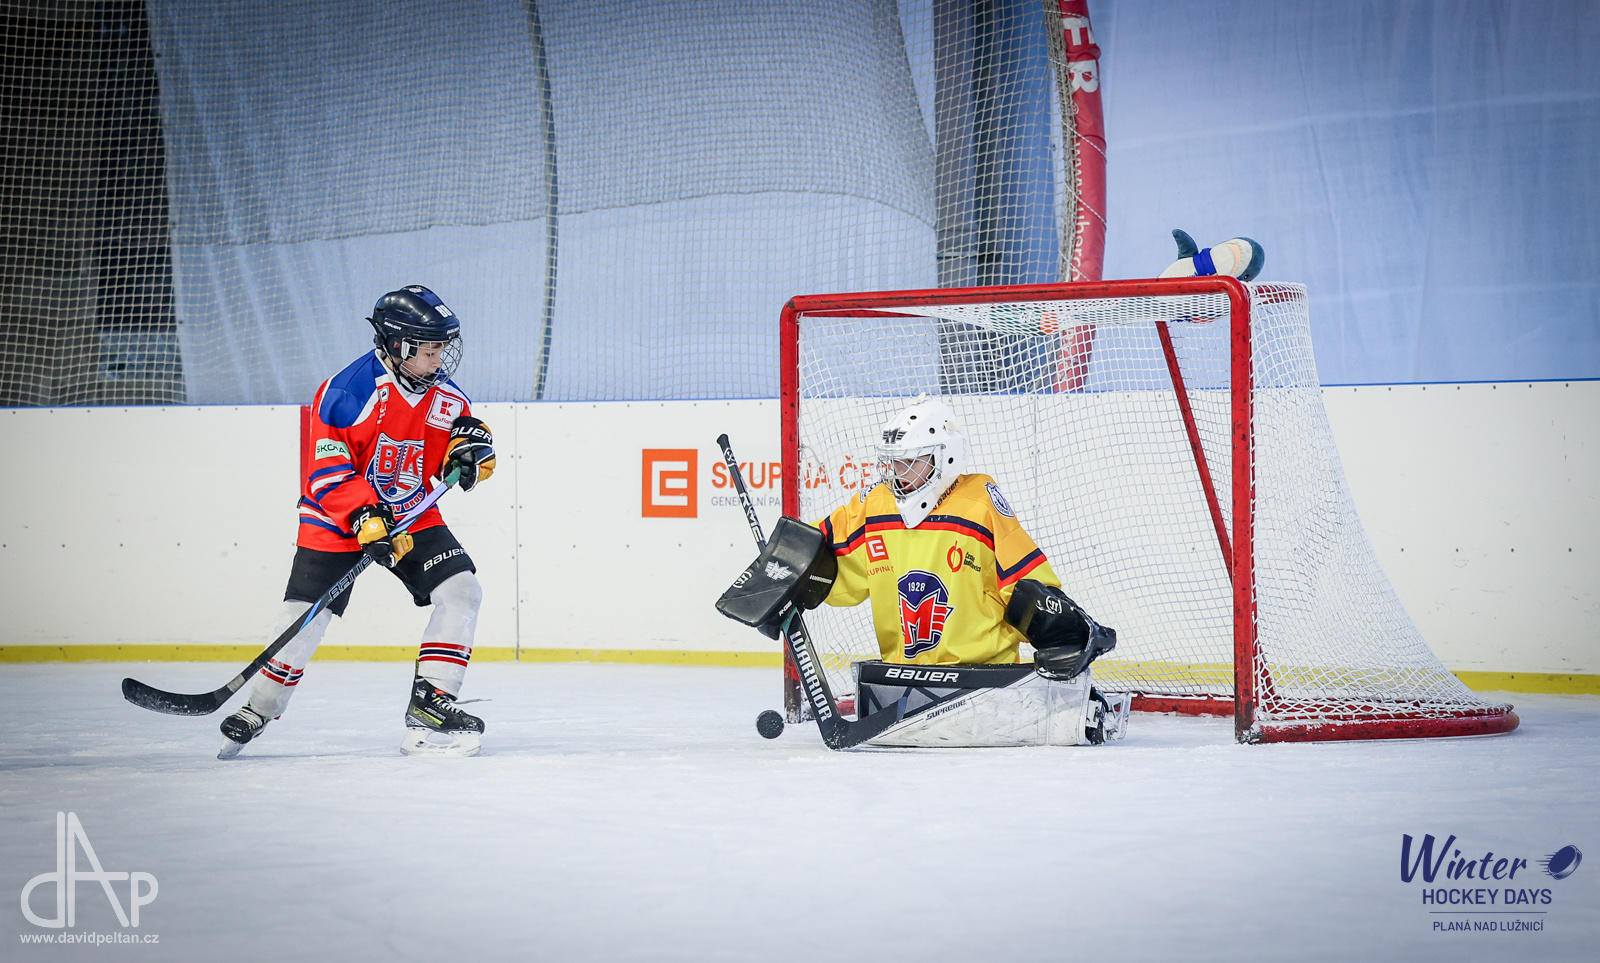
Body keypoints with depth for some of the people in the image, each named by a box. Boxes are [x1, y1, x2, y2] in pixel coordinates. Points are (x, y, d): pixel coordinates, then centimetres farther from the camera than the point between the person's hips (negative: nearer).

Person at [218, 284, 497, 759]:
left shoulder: (446, 397, -7)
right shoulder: (348, 392, -23)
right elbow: (325, 471, -23)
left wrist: (471, 445, -16)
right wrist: (365, 518, -34)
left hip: (413, 515, 5)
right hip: (336, 519, -4)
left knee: (462, 591, -13)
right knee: (304, 620, -7)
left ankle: (430, 703, -10)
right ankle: (260, 707, 16)